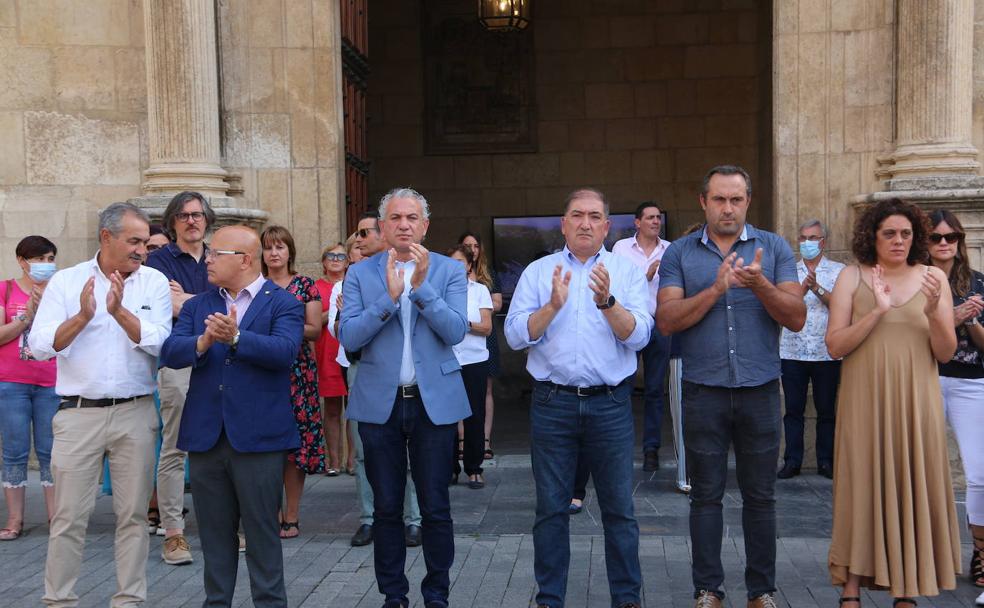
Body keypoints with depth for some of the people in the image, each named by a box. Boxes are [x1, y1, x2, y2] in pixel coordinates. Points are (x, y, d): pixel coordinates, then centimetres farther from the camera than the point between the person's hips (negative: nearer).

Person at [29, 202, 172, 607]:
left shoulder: (154, 282, 3)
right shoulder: (66, 282, 3)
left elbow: (158, 342, -9)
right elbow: (40, 345, -6)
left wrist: (120, 312, -21)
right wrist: (82, 317, -19)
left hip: (135, 413, 1)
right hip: (78, 413, -1)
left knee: (133, 514, 7)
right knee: (68, 517, 4)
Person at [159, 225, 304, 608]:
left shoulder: (283, 304, -1)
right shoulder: (197, 306, 12)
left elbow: (284, 350, -18)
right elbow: (170, 352, -1)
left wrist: (236, 338, -30)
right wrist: (203, 342, -21)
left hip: (257, 436, -4)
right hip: (205, 436, 5)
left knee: (262, 532, 4)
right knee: (214, 533, 14)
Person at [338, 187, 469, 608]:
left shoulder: (449, 271, 2)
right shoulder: (360, 274, 3)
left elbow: (456, 331, -10)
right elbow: (348, 337, -7)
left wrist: (421, 285, -20)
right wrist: (389, 296, -18)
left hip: (434, 401, -1)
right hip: (380, 402, 1)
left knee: (435, 507, 5)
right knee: (386, 507, 9)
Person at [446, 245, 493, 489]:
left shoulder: (480, 290, 9)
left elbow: (487, 327, 2)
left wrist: (465, 324, -14)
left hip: (474, 360, 0)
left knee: (474, 416, 1)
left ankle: (474, 469, 9)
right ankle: (450, 467, 9)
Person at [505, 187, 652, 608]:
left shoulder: (627, 272, 5)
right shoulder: (538, 272, 7)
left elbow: (639, 336, -6)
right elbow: (515, 336, -2)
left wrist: (607, 301, -20)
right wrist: (553, 305, -15)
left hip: (610, 403, 0)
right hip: (552, 402, 1)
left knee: (619, 507, 5)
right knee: (551, 507, 8)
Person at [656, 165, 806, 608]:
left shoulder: (774, 248, 3)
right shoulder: (679, 254, 3)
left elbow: (796, 318, -5)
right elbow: (667, 320, -8)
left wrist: (759, 284, -21)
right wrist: (715, 289, -19)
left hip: (760, 391, 0)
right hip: (703, 392, 0)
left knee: (760, 496, 9)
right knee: (706, 495, 8)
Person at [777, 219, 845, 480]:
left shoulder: (838, 271, 6)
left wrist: (817, 288, -18)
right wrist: (803, 288, -17)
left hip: (827, 352, -1)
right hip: (792, 350, 1)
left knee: (826, 409, 5)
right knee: (793, 409, 4)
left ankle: (826, 461, 14)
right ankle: (792, 461, 11)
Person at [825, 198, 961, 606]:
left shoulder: (932, 278, 5)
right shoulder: (852, 277, 2)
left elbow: (946, 353, 2)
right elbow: (834, 345, -6)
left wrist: (933, 311, -15)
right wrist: (877, 311, -15)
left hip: (915, 402, 1)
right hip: (865, 401, -1)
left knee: (912, 487, 5)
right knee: (863, 486, 1)